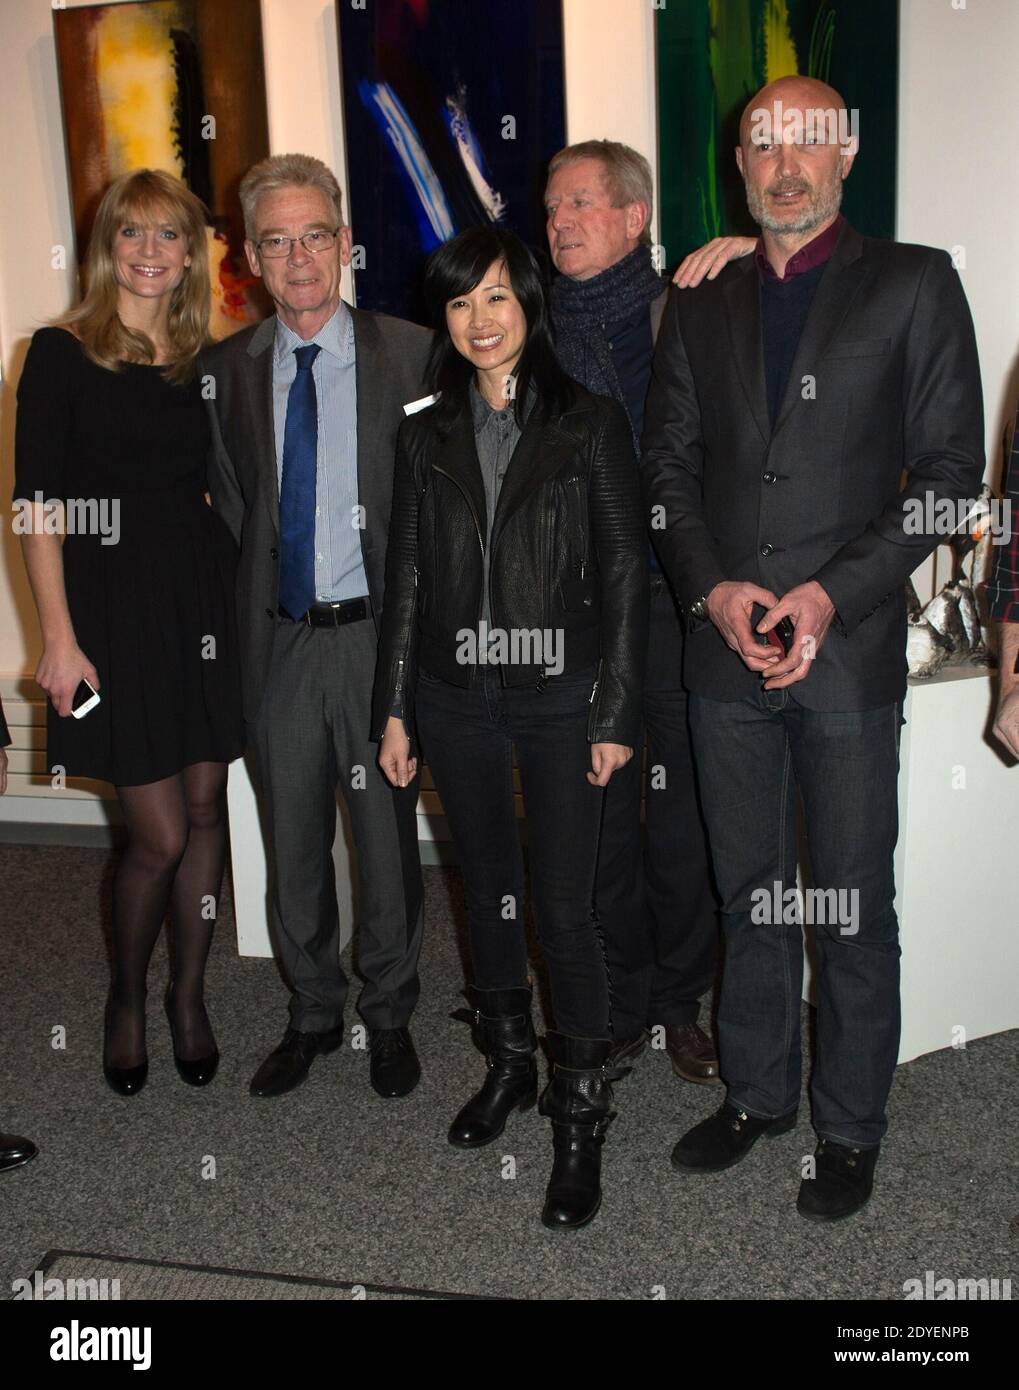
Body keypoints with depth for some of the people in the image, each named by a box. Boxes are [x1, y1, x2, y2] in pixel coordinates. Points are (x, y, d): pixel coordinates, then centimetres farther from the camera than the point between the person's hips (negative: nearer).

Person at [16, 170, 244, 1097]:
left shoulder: (204, 361, 10)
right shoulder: (62, 354, -3)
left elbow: (221, 487, 12)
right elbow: (38, 505, -6)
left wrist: (245, 603, 3)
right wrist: (59, 638, -12)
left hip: (207, 603, 4)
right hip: (117, 610, -4)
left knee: (205, 813, 9)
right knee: (161, 835, -2)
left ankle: (190, 996, 28)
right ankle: (127, 1000, 25)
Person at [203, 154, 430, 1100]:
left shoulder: (409, 353, -4)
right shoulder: (228, 368, 6)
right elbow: (230, 503, 10)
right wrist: (252, 605, 1)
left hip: (375, 631, -3)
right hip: (278, 640, 3)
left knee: (387, 837, 9)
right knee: (292, 843, 14)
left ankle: (389, 1015, 30)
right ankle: (312, 1013, 34)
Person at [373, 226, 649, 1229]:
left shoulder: (590, 425, -2)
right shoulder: (425, 438, 8)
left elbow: (623, 573, -3)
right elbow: (406, 577, 9)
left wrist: (616, 714, -7)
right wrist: (395, 708, 6)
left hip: (559, 697, -3)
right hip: (457, 700, 4)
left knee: (563, 907, -3)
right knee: (488, 893, 15)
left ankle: (580, 1117, 13)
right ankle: (508, 1064, 34)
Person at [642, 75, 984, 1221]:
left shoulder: (913, 285, 2)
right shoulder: (701, 306, 13)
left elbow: (952, 468, -2)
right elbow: (666, 464, 11)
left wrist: (833, 594, -13)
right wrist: (712, 587, -6)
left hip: (849, 652, -3)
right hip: (724, 652, 3)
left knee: (853, 908, 6)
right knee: (747, 893, 14)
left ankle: (849, 1128, 24)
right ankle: (754, 1093, 31)